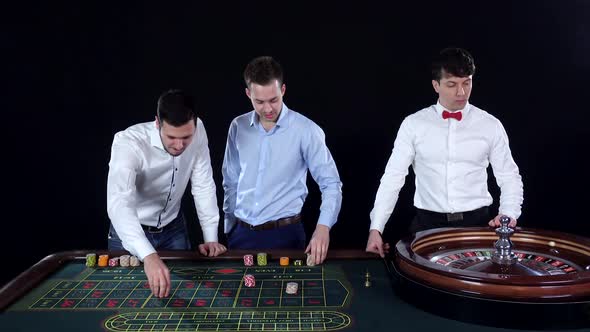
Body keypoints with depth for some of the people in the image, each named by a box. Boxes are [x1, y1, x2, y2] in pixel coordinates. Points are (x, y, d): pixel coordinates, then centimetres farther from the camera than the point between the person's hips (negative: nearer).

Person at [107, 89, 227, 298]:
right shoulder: (128, 142, -34)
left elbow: (203, 185, -10)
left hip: (173, 228, 4)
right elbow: (118, 203, -48)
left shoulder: (197, 131, -20)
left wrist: (211, 238, -15)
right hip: (131, 230, -3)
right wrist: (148, 255, -61)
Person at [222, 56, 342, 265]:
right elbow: (231, 182, 10)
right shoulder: (238, 127, 2)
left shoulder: (306, 130, -11)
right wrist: (230, 228, 11)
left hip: (284, 233, -3)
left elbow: (331, 183, -11)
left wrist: (323, 228, -24)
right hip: (242, 233, 4)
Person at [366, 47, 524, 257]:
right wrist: (376, 228, -7)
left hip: (477, 223, 1)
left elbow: (509, 177, 10)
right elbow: (393, 177, -1)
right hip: (428, 224, -1)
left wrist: (509, 214, -8)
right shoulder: (413, 124, 0)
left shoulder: (490, 125, 3)